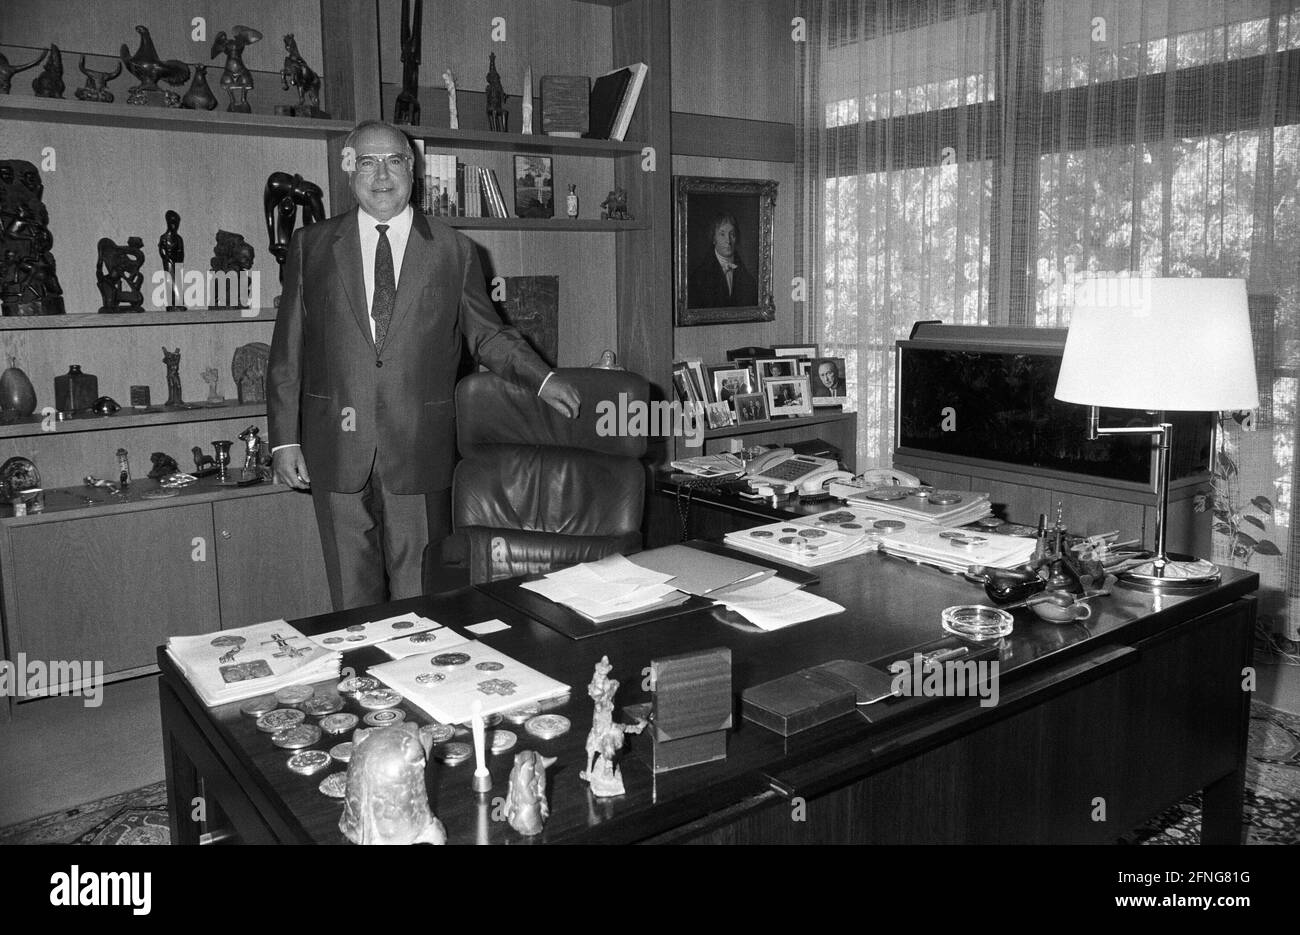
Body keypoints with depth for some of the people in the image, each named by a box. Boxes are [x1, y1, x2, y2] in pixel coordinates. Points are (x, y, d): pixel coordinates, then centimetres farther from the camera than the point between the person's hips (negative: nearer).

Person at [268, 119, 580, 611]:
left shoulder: (454, 250, 7)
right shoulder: (312, 246, 9)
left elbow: (487, 334, 12)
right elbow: (288, 350, 8)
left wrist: (542, 378, -4)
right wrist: (284, 440, 2)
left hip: (420, 453, -1)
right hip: (337, 454, 1)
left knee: (420, 602, 3)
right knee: (352, 600, 8)